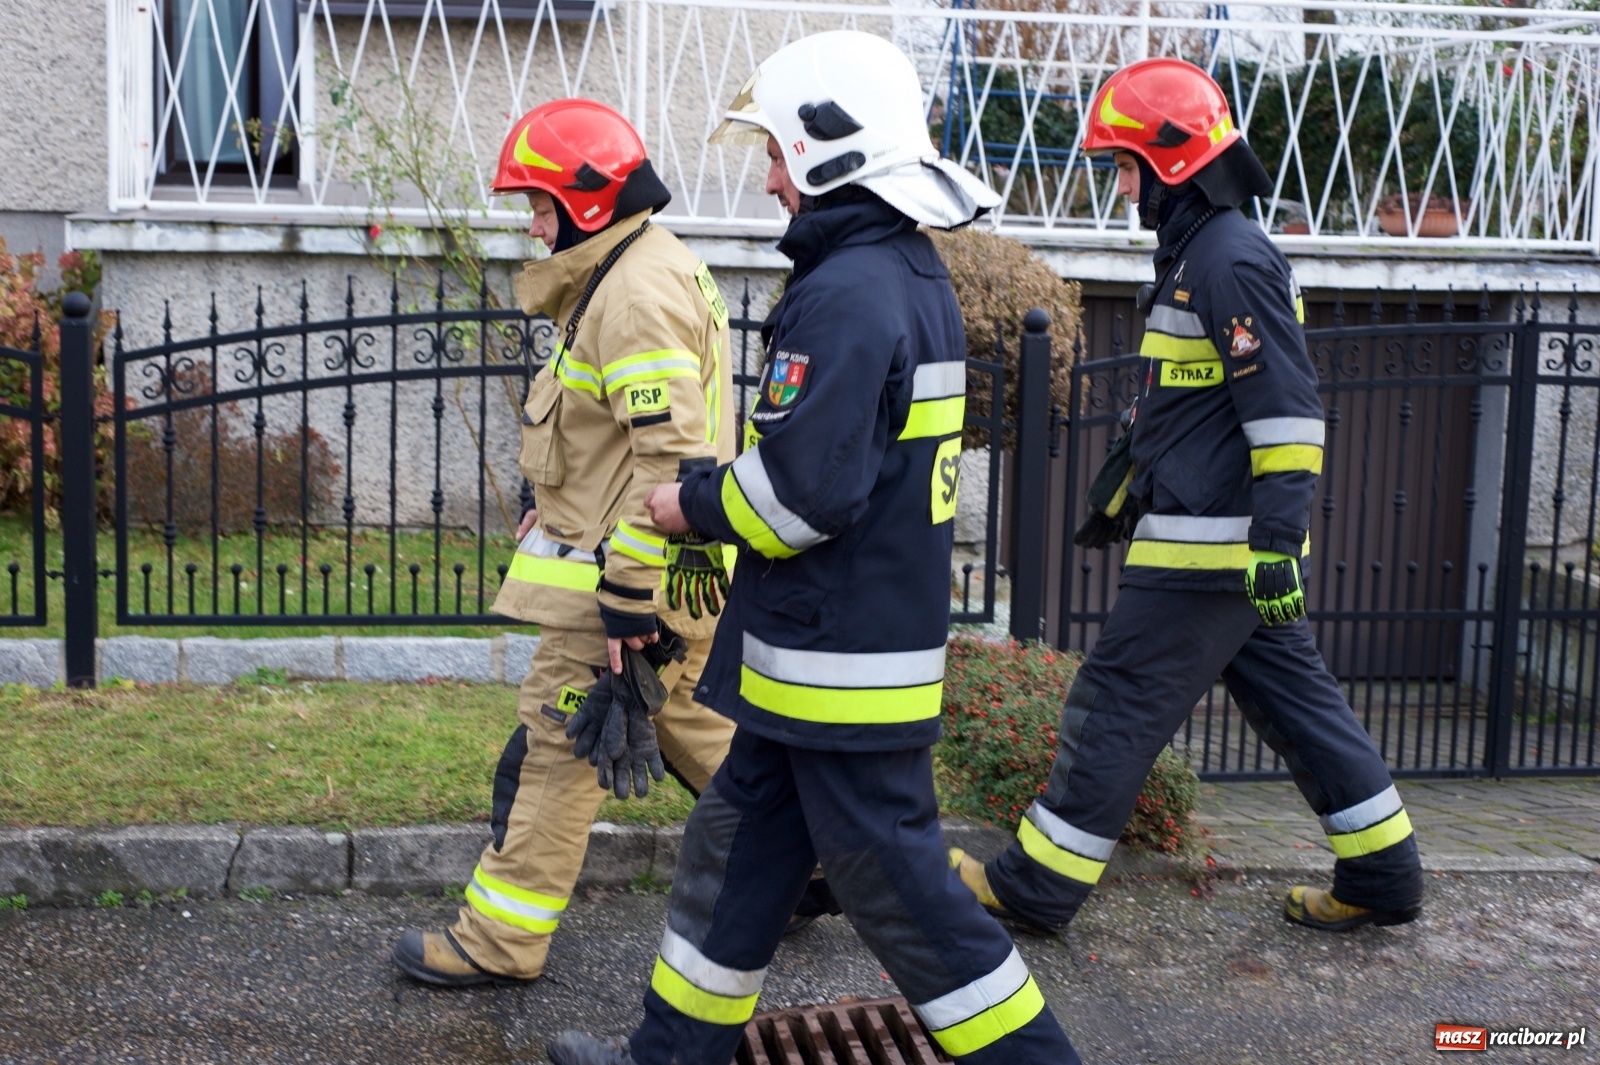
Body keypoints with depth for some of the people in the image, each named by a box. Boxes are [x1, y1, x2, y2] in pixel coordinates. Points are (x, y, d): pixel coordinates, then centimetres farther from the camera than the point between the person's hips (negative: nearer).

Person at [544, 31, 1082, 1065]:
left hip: (839, 665, -10)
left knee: (894, 877, 3)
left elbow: (804, 489, -26)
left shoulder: (845, 298, -21)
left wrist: (695, 504, -7)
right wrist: (718, 494, 12)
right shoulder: (916, 280, 12)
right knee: (739, 840, 19)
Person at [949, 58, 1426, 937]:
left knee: (1116, 707, -2)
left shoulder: (1232, 261, -15)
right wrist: (1119, 493, 32)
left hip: (1206, 549, -10)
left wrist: (1276, 541, -25)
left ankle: (1035, 886, 9)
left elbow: (1286, 410, -21)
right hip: (1229, 549, 10)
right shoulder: (1198, 255, 17)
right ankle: (1383, 876, 25)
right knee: (1295, 702, 15)